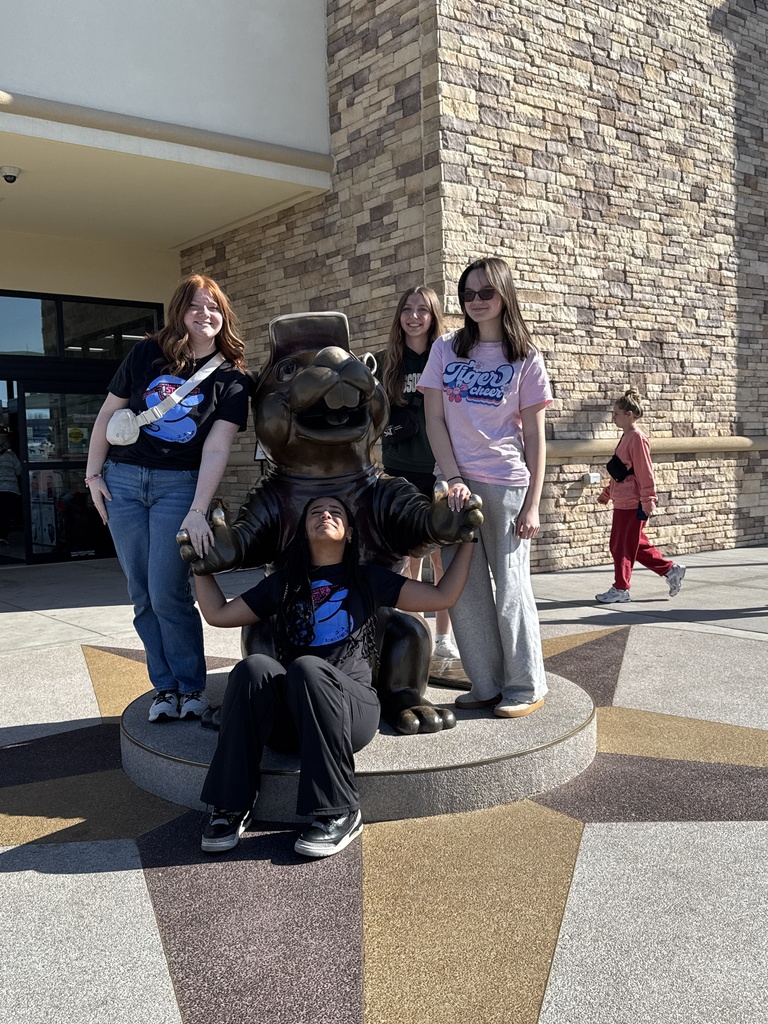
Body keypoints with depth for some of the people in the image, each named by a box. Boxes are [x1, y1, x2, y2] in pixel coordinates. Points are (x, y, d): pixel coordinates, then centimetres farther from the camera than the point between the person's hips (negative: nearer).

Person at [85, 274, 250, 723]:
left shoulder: (232, 378, -2)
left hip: (181, 484, -3)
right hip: (123, 480, 3)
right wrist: (94, 474, 4)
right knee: (143, 597, 4)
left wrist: (198, 512, -20)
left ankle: (192, 687, 7)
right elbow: (109, 414, 9)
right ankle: (166, 687, 15)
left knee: (168, 594, -10)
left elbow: (216, 448, -12)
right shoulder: (147, 354, 4)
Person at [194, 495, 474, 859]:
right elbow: (217, 614, 29)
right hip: (288, 720, 2)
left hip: (352, 705, -2)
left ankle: (340, 813, -26)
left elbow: (442, 596, 14)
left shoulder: (369, 579, 19)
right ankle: (231, 806, -23)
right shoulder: (283, 583, 26)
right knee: (254, 667, -30)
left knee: (307, 668, -34)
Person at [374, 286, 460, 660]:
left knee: (442, 555, 0)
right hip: (401, 472, 1)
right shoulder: (384, 363, 8)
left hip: (441, 471, -1)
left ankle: (443, 635, 11)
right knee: (409, 559, 4)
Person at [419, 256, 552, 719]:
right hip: (458, 483, 3)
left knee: (510, 586, 1)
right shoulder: (446, 350, 8)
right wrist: (454, 479, -7)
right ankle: (487, 684, 17)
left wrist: (532, 505, -6)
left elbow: (535, 437, 0)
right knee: (464, 587, 4)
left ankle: (527, 686, 15)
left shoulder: (525, 358, 2)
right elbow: (435, 420, 5)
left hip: (508, 485, -3)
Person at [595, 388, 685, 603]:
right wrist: (607, 492, 24)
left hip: (633, 504, -10)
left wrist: (648, 500, -19)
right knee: (637, 545, 15)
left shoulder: (637, 438, -14)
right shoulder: (626, 437, 15)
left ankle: (620, 589, 9)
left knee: (624, 546, -1)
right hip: (622, 502, 10)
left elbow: (645, 472, -17)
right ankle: (671, 570, 24)